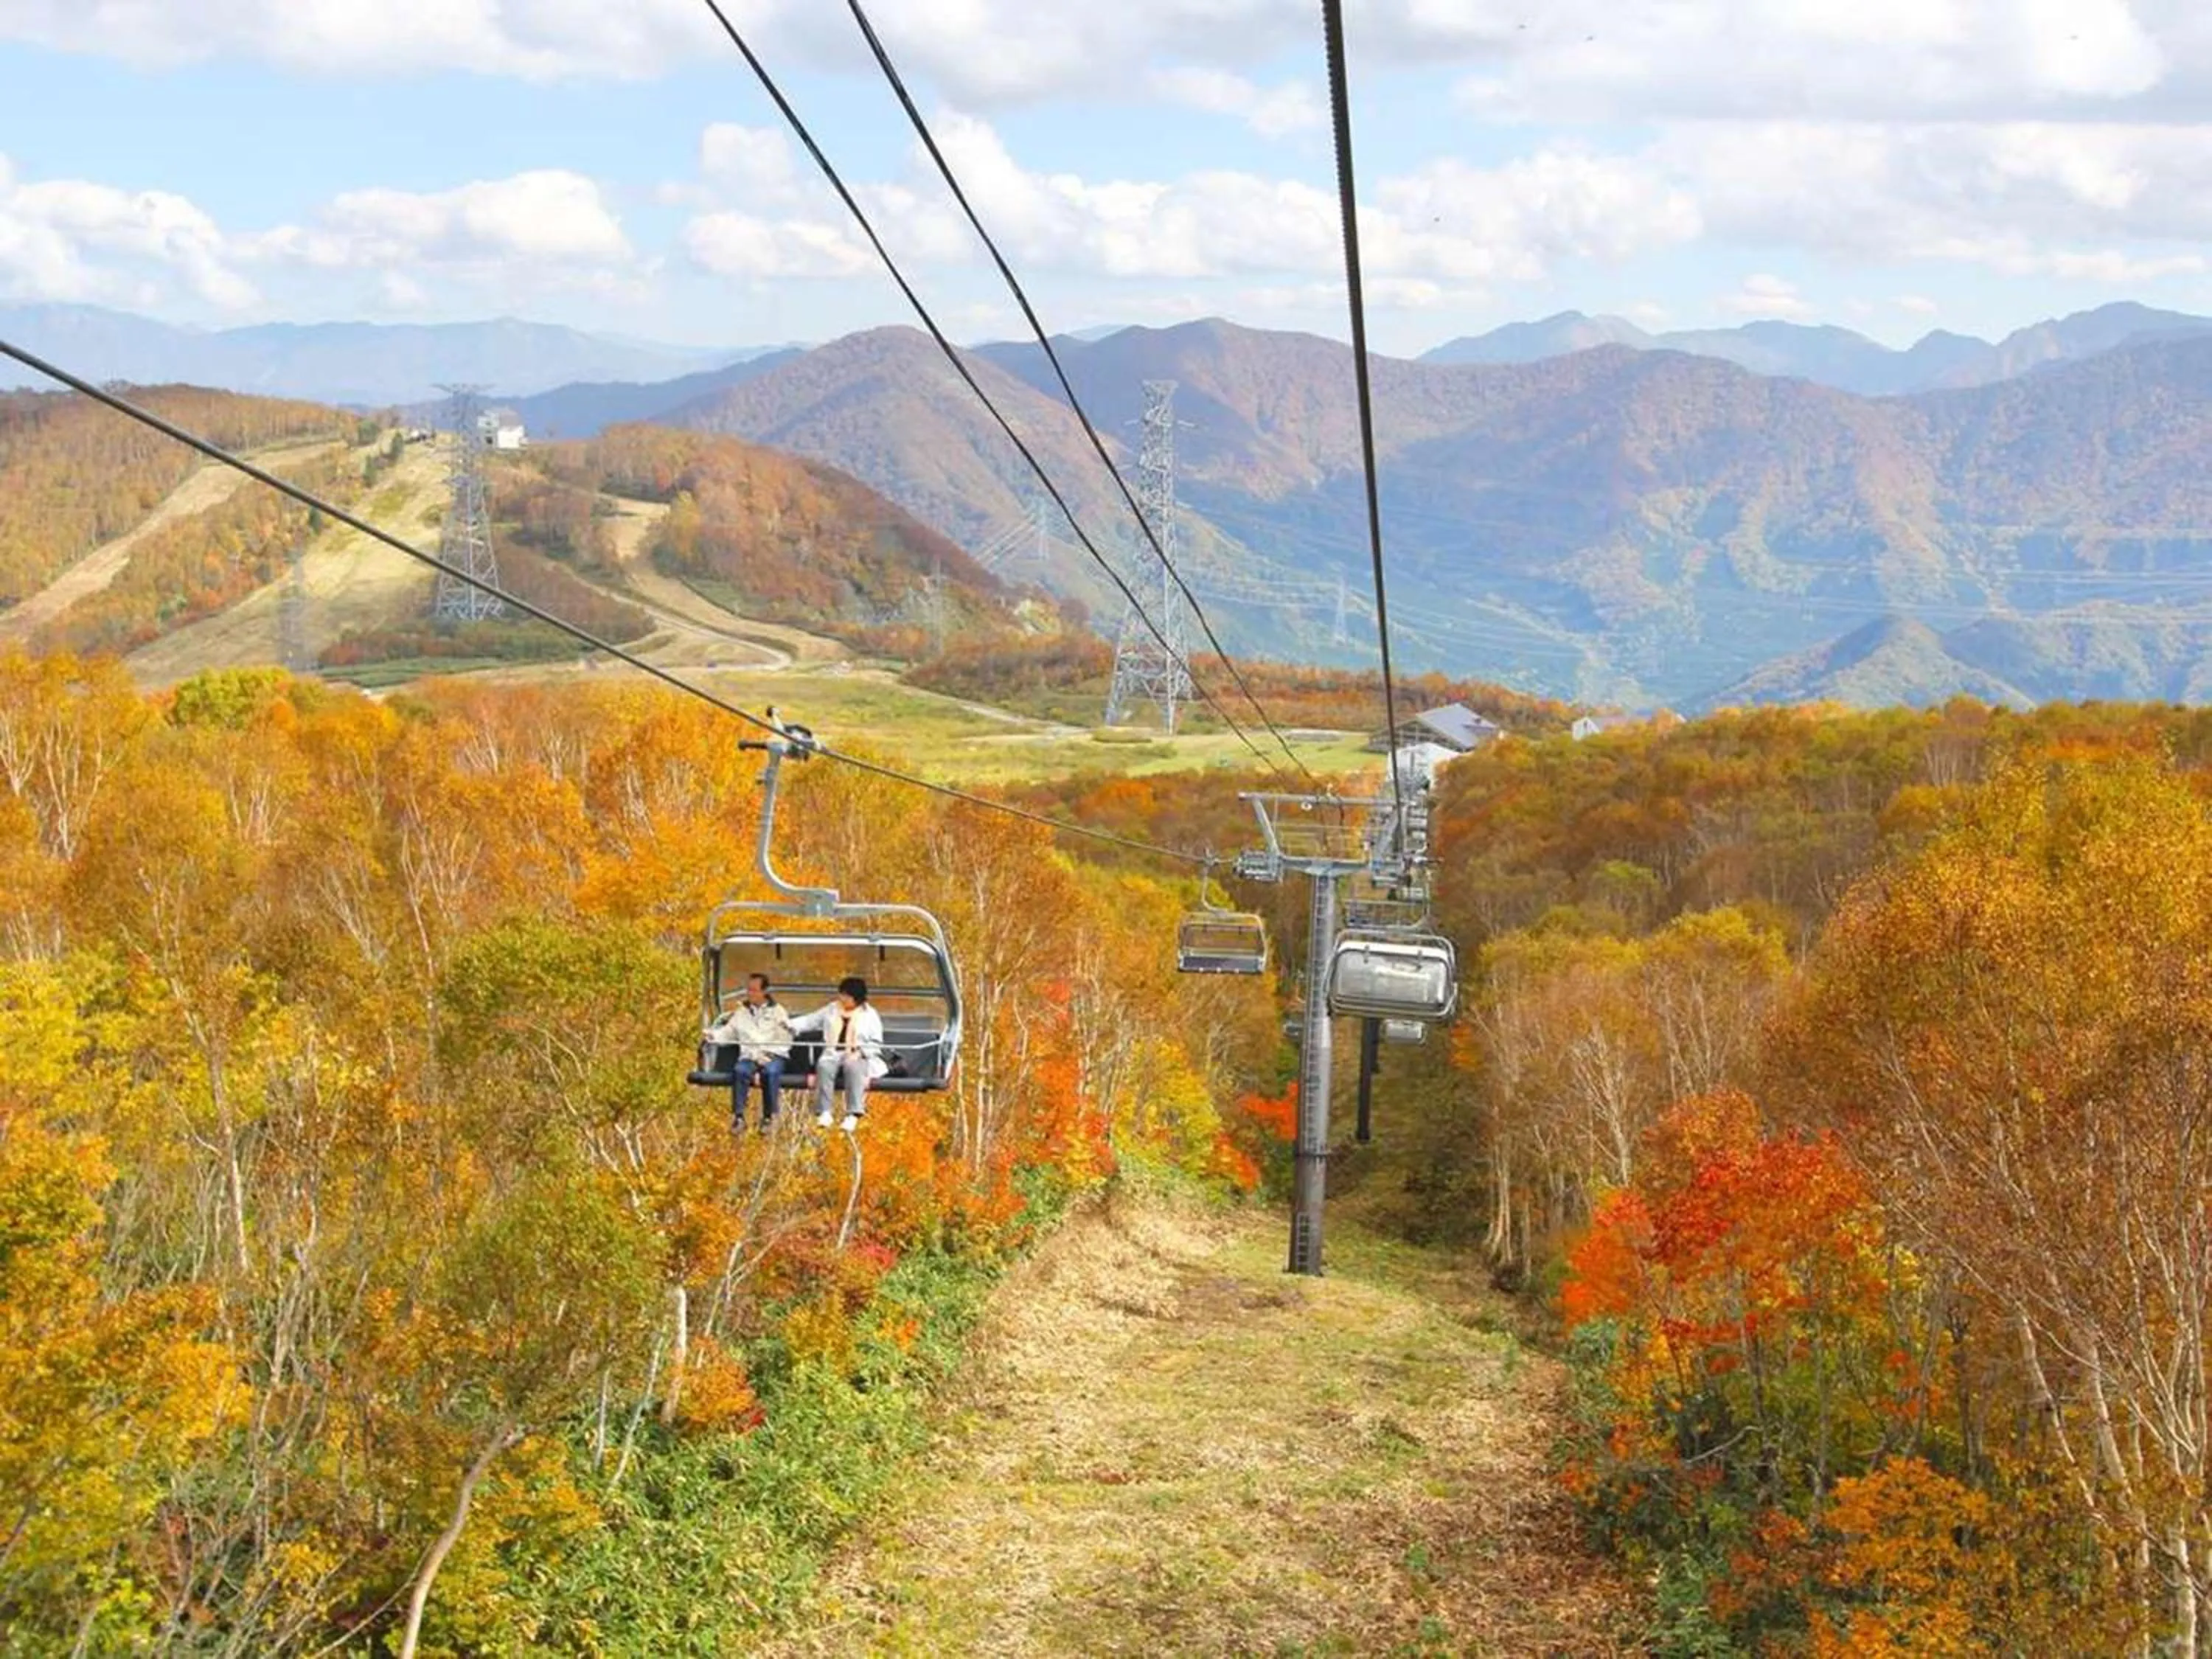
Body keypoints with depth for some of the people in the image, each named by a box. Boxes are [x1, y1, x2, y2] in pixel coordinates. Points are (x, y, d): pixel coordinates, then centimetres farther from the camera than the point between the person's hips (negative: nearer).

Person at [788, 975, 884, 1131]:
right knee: (824, 1066, -32)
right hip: (833, 1054, 3)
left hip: (859, 1057, -3)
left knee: (853, 1067, -38)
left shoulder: (870, 1015, 8)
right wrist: (790, 1025, -1)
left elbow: (876, 1043, 5)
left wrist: (859, 1051, -12)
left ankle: (853, 1115, -44)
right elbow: (810, 1021, 15)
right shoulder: (831, 1010, 18)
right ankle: (824, 1112, -35)